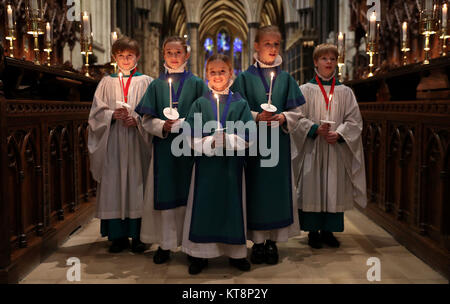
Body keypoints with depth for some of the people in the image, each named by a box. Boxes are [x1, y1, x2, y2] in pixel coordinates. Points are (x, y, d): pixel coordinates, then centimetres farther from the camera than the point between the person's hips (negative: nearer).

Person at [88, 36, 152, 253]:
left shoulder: (146, 82, 9)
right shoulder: (107, 83, 13)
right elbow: (97, 112, 6)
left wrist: (137, 119, -14)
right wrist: (113, 115, -12)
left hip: (137, 143, -1)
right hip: (113, 143, 2)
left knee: (137, 184, -2)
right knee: (115, 185, 0)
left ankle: (137, 235, 7)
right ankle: (118, 235, 8)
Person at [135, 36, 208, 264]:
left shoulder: (196, 84, 6)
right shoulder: (156, 85, 10)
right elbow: (147, 120, 5)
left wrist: (183, 124, -14)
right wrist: (163, 126, -14)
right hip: (163, 148, 1)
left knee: (188, 193, 2)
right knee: (165, 194, 3)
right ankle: (165, 243, 13)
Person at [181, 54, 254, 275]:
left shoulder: (240, 104, 3)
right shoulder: (199, 104, 4)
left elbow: (248, 138, -5)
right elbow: (191, 138, -4)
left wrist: (227, 140, -18)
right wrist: (211, 142, -19)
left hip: (232, 167, 0)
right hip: (206, 166, 0)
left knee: (232, 206, 8)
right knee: (204, 207, 5)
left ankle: (236, 253, 23)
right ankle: (200, 254, 18)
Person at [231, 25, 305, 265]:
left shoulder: (286, 79, 10)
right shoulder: (245, 78, 4)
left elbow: (296, 111, 7)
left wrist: (283, 117, -14)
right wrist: (256, 117, -18)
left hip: (278, 141, 2)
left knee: (277, 187, 3)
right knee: (255, 187, 0)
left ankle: (273, 240, 14)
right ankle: (258, 241, 11)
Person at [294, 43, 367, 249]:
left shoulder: (345, 92, 10)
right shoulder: (306, 90, 4)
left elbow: (354, 120, 5)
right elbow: (298, 118, -3)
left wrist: (339, 134, -12)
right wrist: (316, 129, -18)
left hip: (337, 149, 2)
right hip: (312, 149, -2)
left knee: (334, 189, 4)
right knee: (312, 188, 0)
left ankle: (328, 230, 16)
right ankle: (313, 231, 12)